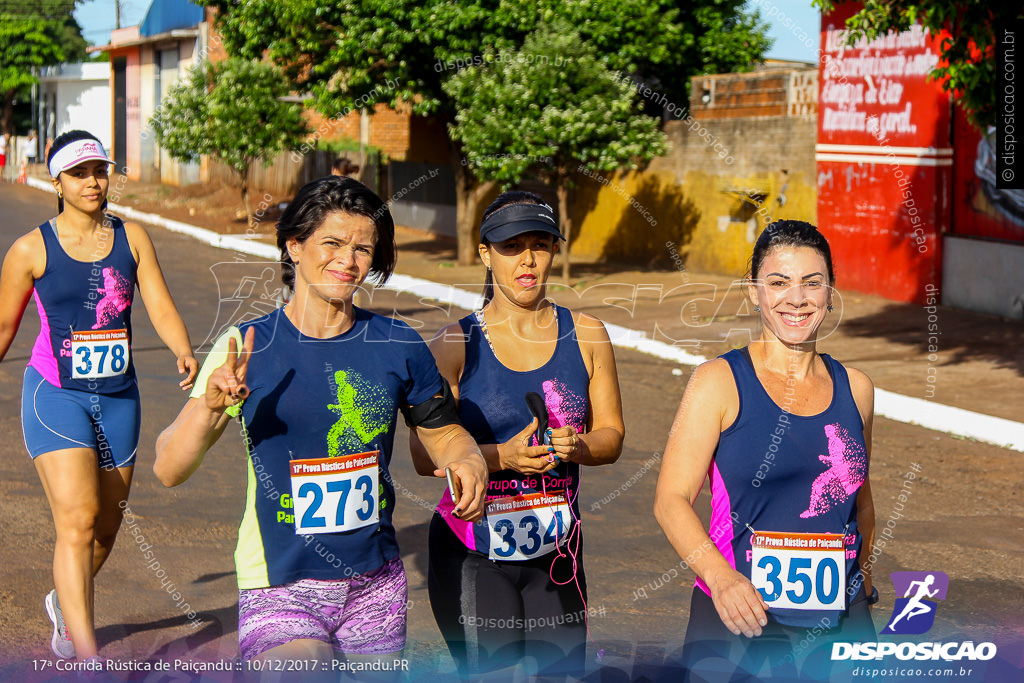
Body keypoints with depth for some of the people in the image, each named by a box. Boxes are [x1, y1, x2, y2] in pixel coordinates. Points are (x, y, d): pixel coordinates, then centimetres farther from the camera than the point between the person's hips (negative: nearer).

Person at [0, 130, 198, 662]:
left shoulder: (131, 238, 4)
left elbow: (160, 307, -1)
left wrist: (184, 353, -20)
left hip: (119, 397, 4)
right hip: (55, 395, -4)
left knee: (106, 528, 14)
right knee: (77, 520, -16)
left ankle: (63, 604, 44)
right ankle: (86, 658, -17)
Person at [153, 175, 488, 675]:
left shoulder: (398, 347, 2)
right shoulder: (245, 348, -5)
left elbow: (443, 432, 15)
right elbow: (168, 470, -8)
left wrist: (469, 460, -7)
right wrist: (209, 405, -26)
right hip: (280, 591, -3)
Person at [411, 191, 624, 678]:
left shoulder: (586, 336, 5)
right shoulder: (455, 345, -4)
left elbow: (611, 436, 8)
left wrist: (577, 447, -14)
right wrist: (502, 456, -21)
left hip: (557, 549, 3)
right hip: (472, 553, -3)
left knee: (566, 671, 4)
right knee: (490, 674, -8)